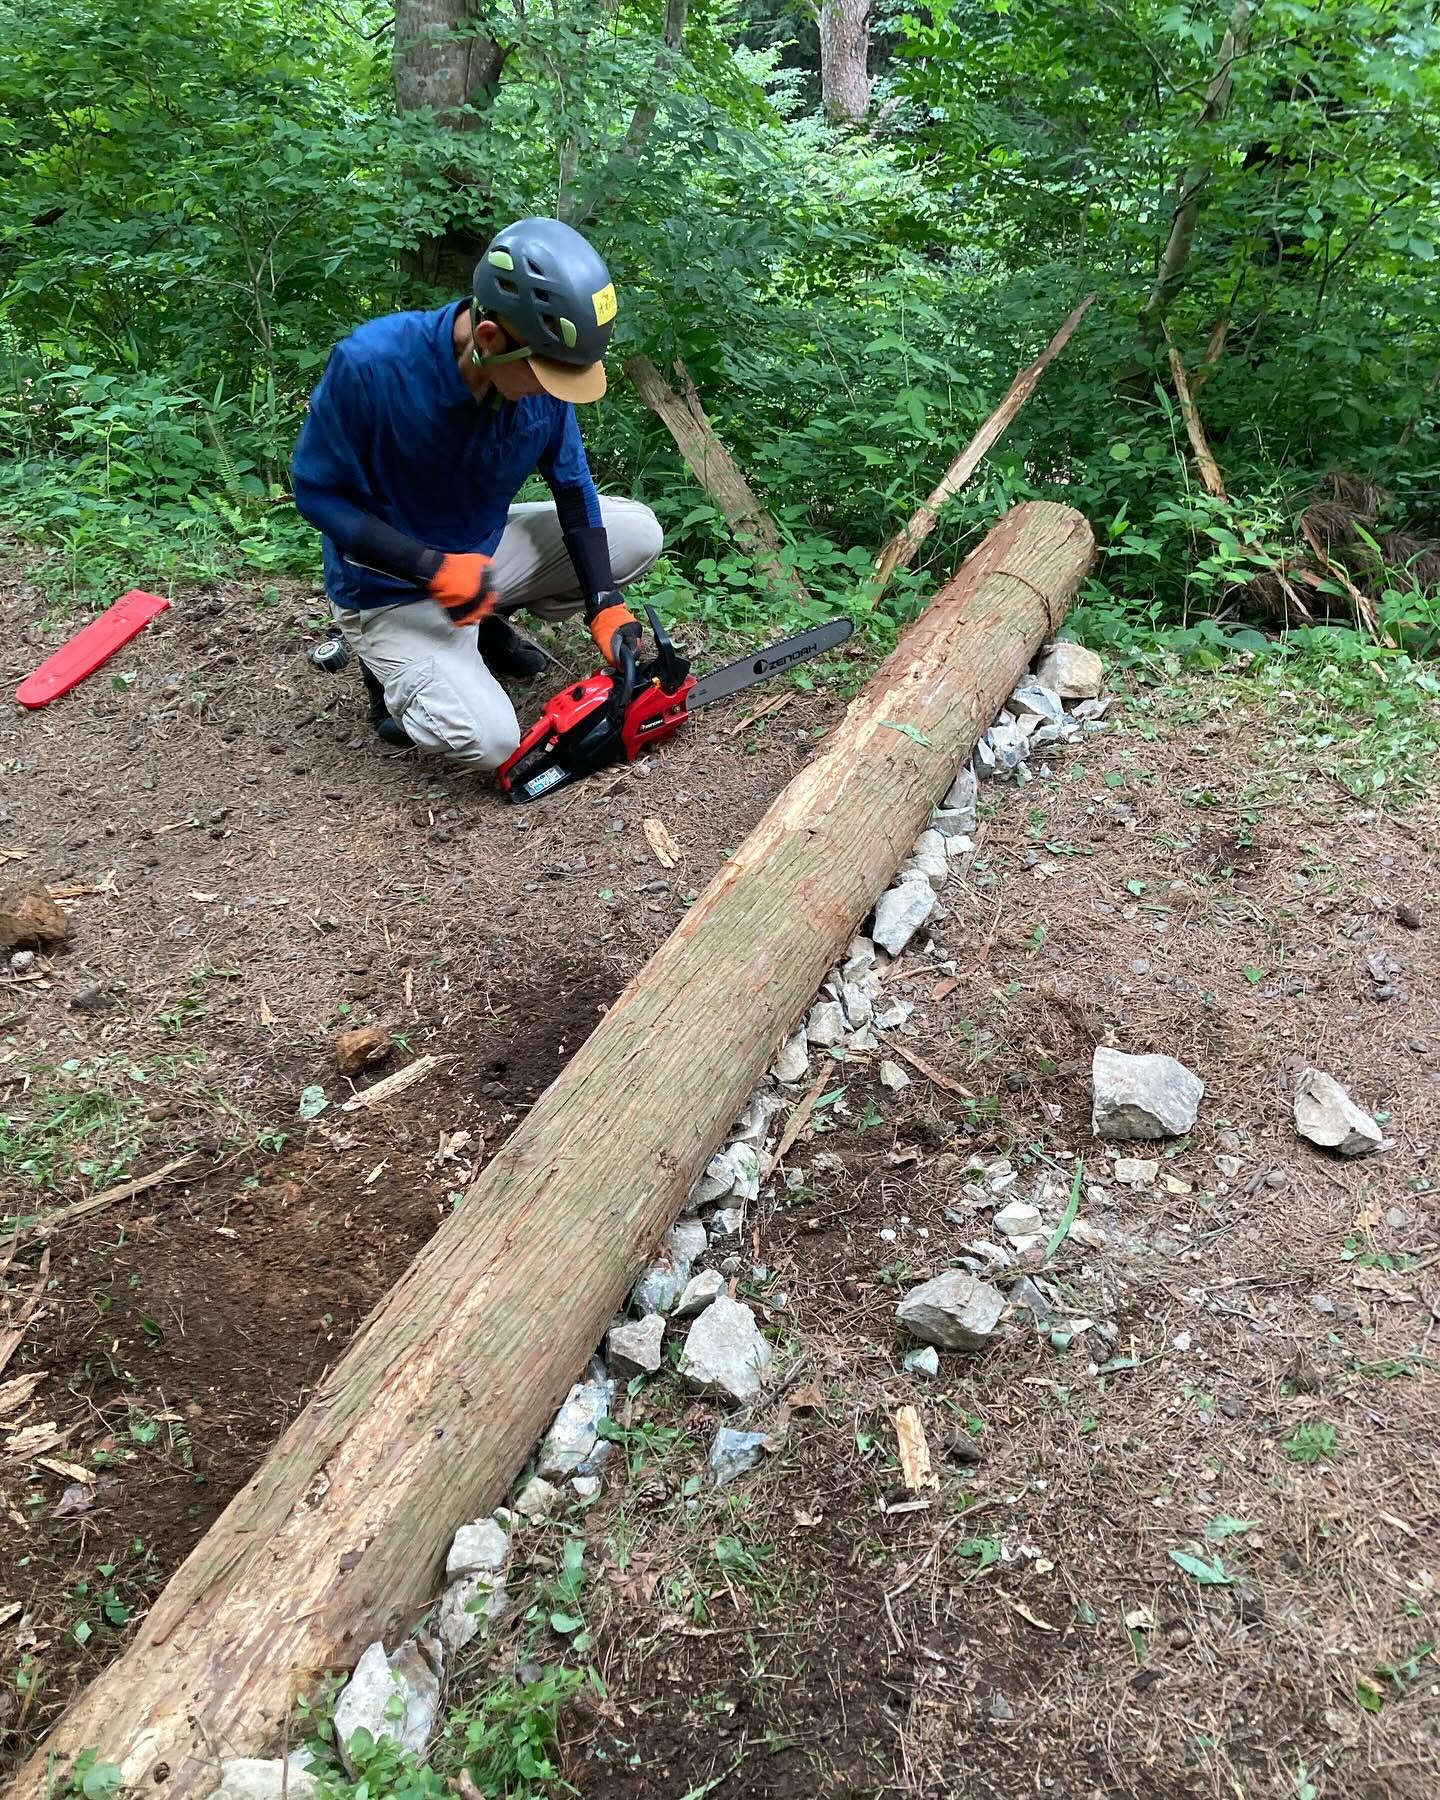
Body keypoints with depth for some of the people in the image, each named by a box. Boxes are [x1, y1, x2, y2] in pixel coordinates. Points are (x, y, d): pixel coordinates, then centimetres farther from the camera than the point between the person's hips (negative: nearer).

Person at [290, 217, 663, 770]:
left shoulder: (541, 370, -16)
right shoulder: (371, 364, -31)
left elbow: (572, 485, -3)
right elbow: (317, 492, -20)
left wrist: (604, 606, -12)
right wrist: (435, 568, -28)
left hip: (486, 552, 6)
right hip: (392, 590, -6)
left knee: (639, 533, -2)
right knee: (489, 740, -25)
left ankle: (485, 627, 12)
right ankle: (393, 670, 8)